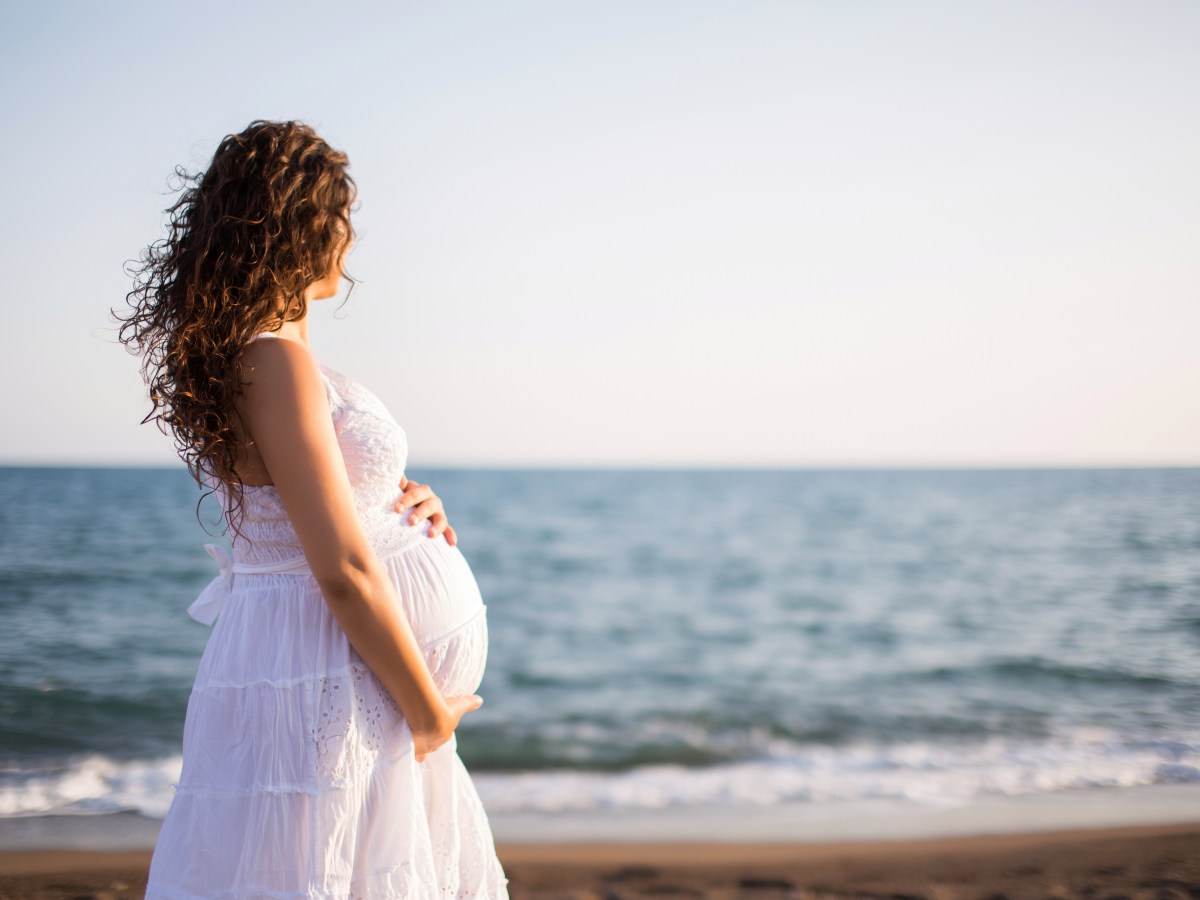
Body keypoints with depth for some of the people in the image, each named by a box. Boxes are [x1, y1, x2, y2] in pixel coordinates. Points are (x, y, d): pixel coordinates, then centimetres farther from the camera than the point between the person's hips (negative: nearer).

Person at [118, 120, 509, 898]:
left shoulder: (244, 350, 10)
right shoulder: (275, 360, -19)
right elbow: (343, 571, -23)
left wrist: (404, 500, 5)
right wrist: (432, 711, -12)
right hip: (326, 686, -10)